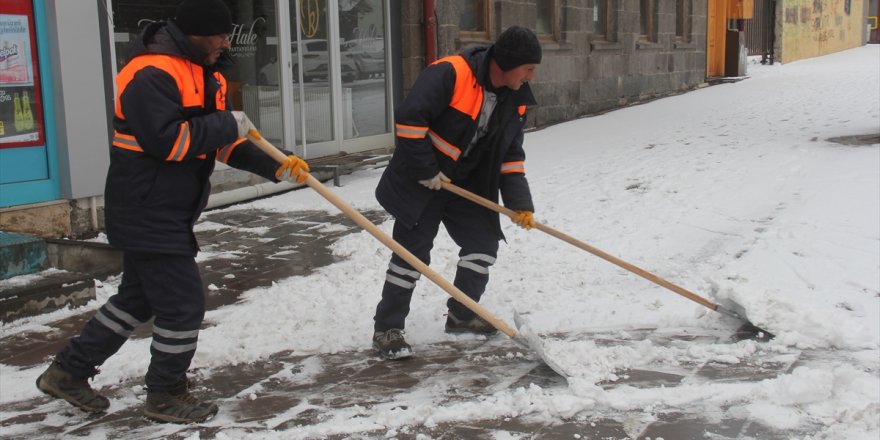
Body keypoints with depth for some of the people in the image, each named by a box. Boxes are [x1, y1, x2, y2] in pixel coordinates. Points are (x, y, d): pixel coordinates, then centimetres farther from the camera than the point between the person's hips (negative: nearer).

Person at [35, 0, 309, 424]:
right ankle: (166, 395, 17)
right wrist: (226, 124, -20)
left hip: (166, 214, 11)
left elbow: (224, 144, 13)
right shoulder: (151, 74, -19)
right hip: (147, 213, -11)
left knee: (138, 298, 20)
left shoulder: (205, 75, 13)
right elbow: (165, 141, -29)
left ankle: (68, 371, 33)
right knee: (183, 303, -3)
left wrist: (274, 167, 0)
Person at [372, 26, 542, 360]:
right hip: (420, 182, -7)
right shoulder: (451, 74, -25)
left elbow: (511, 156, 5)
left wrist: (519, 203, -5)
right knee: (412, 253, -7)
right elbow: (409, 119, -29)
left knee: (484, 243, 6)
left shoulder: (515, 100, -1)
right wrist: (426, 171, -23)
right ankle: (387, 329, 5)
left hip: (466, 185, 7)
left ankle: (461, 315, 25)